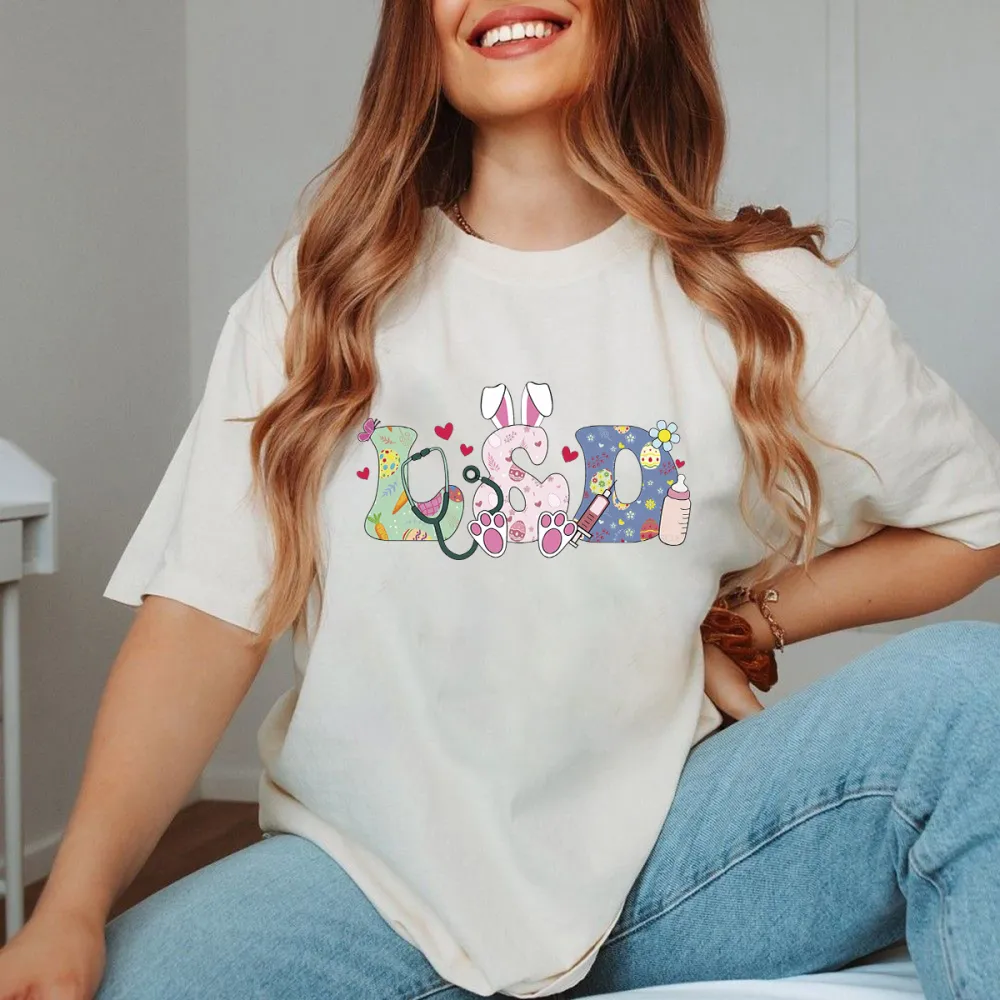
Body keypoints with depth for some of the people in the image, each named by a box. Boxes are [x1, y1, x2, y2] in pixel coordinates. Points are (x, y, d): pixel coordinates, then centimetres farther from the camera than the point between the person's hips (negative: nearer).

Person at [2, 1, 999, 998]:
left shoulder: (768, 302, 1)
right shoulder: (319, 291, 2)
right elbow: (205, 618, -6)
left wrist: (747, 622, -1)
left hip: (655, 857, 0)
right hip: (371, 867, 1)